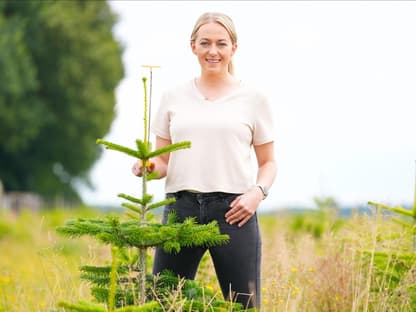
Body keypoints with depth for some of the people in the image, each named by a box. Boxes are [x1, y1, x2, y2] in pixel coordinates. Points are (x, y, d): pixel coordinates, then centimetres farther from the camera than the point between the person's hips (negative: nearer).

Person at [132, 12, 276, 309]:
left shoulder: (253, 98, 7)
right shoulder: (174, 98, 12)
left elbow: (268, 162, 11)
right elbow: (163, 161, 14)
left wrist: (258, 192, -8)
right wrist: (149, 166, -9)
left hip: (233, 211, -2)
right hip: (181, 207, 2)